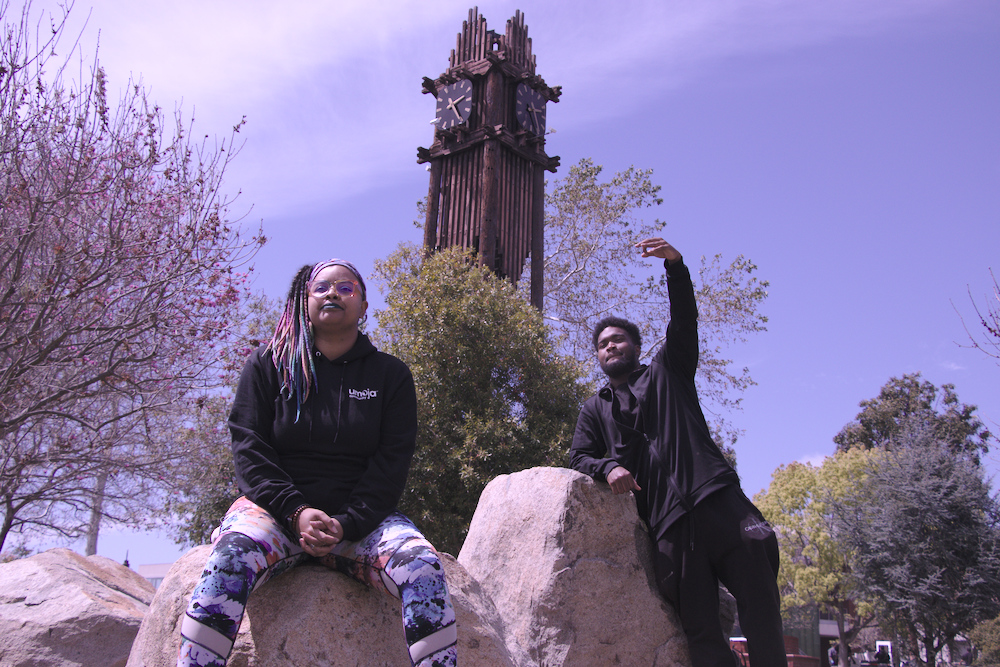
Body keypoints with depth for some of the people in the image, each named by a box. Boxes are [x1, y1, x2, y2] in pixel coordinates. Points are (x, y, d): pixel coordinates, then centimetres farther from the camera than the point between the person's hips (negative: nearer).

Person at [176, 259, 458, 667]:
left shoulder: (390, 374, 10)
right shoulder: (269, 365, 10)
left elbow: (392, 463, 1)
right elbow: (248, 448, 1)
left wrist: (346, 523, -15)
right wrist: (296, 511, -15)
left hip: (359, 519, 1)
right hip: (277, 508, 0)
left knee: (423, 566, -28)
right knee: (231, 556, -34)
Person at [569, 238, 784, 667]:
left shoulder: (666, 372, 21)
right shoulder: (594, 410, 26)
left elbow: (684, 322, 6)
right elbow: (579, 457, 14)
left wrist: (675, 264, -10)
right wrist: (608, 467, -10)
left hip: (715, 497, -1)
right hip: (668, 522, 1)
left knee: (761, 601, -10)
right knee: (698, 625, -6)